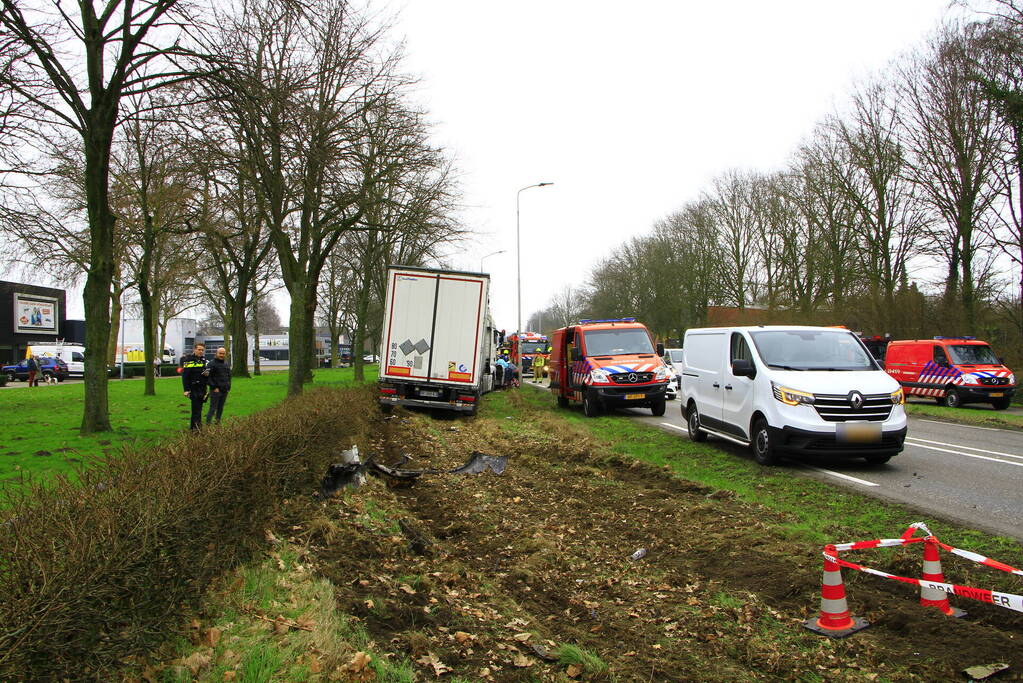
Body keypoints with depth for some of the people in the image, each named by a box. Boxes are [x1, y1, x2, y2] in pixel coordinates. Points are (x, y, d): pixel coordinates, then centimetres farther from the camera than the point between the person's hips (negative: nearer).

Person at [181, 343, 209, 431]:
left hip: (202, 388, 7)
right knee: (196, 408, -8)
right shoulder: (189, 360, -9)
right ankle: (194, 427, -6)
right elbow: (185, 376, -14)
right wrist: (186, 390, -20)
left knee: (199, 407, 12)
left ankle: (198, 424, 19)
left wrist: (207, 373, 2)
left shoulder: (203, 360, 14)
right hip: (194, 388, -7)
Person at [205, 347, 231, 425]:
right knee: (213, 408, -7)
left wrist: (228, 387, 12)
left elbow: (229, 377, 23)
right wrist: (214, 387, -15)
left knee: (220, 408, 12)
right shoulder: (212, 363, -7)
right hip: (216, 390, -7)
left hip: (224, 391, 7)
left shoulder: (226, 365, 16)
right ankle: (207, 424, -4)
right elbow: (208, 377, -11)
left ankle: (218, 423, 21)